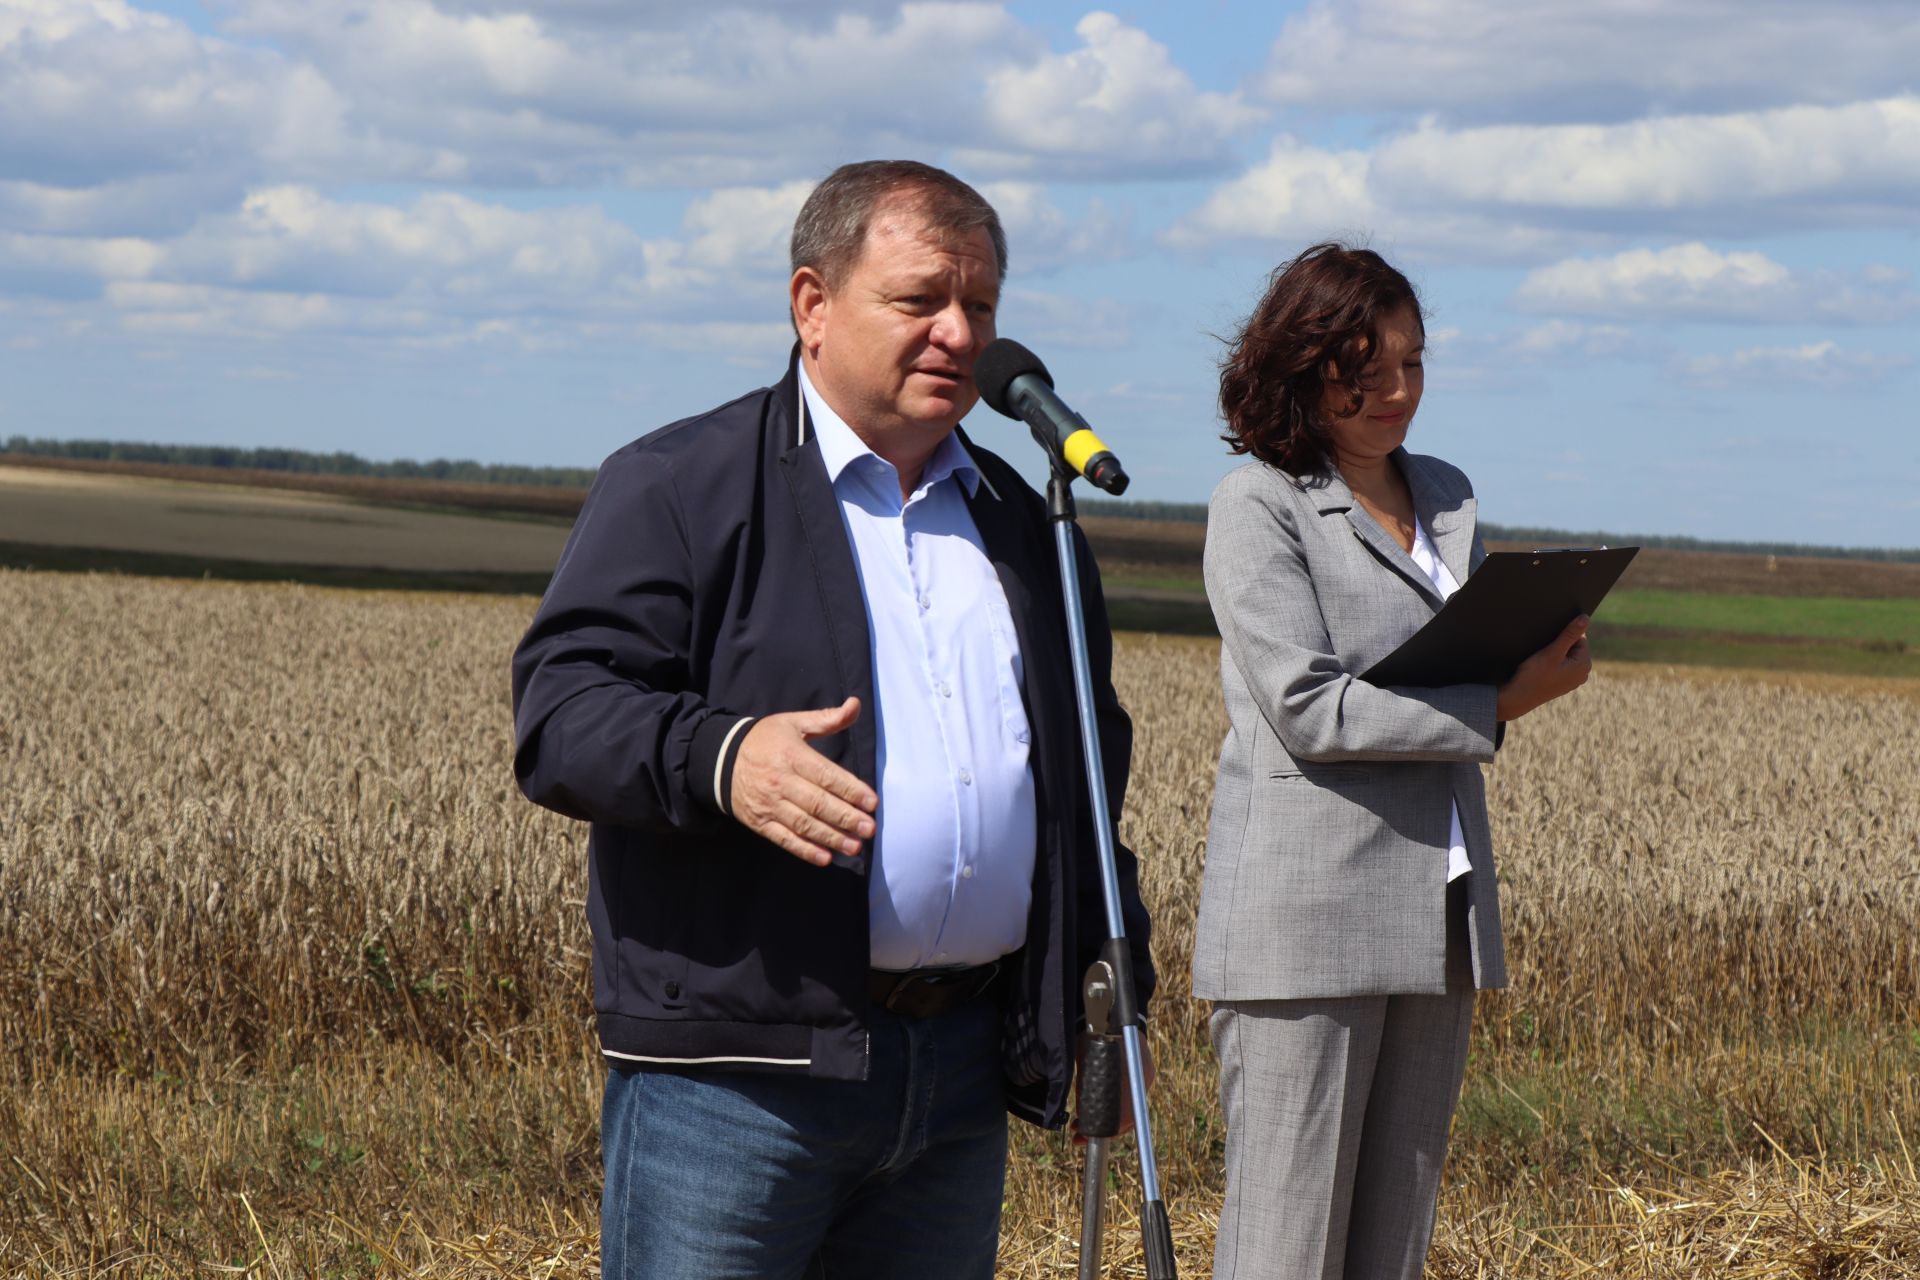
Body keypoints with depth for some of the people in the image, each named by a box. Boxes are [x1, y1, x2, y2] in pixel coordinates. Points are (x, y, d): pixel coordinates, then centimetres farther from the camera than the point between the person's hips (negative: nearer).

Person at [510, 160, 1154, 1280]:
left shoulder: (1023, 526, 20)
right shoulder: (680, 489, 0)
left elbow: (1087, 776, 27)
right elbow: (563, 707, -11)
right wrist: (719, 757, -30)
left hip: (963, 1075, 6)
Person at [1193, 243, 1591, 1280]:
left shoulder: (1446, 496, 18)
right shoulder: (1257, 505, -4)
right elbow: (1306, 709, -13)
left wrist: (1542, 647, 1)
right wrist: (1499, 703, -15)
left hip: (1437, 908, 7)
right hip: (1307, 914, -7)